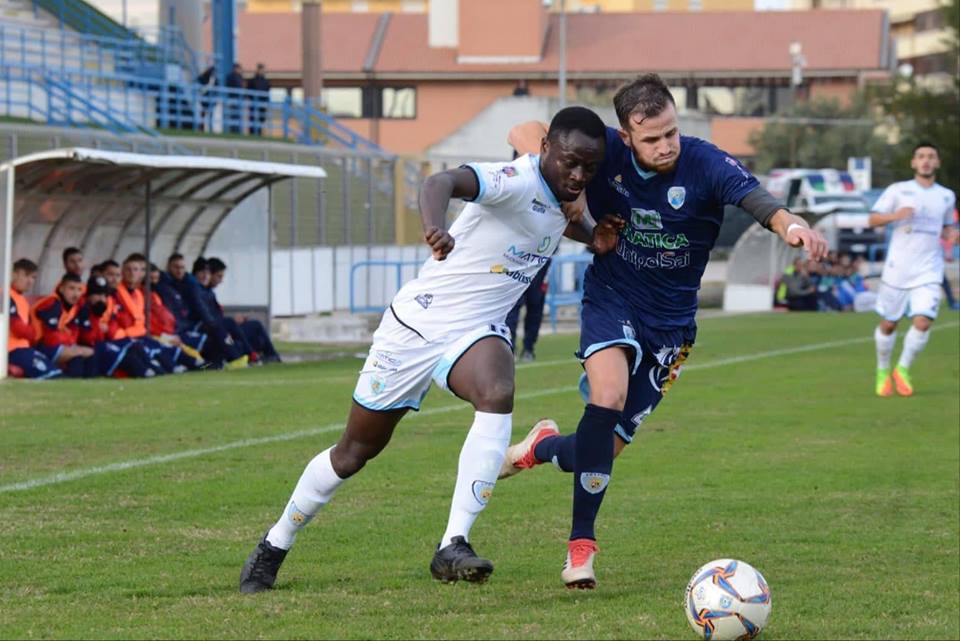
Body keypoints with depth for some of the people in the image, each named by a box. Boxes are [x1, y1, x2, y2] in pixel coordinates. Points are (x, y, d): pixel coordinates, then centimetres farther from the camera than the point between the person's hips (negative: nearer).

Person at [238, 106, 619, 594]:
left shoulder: (565, 197, 1)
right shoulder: (517, 181, -23)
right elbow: (443, 182, -45)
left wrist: (594, 239, 8)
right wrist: (435, 226, -67)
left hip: (476, 332, 5)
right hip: (418, 324, -5)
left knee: (497, 395, -31)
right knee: (355, 450, 9)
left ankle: (453, 548, -31)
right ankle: (273, 547, 33)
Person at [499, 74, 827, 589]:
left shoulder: (704, 164, -20)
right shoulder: (604, 151, -13)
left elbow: (753, 197, -38)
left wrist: (791, 225, -60)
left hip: (669, 322, 1)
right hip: (611, 300, 0)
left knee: (607, 447, 1)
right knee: (608, 397, -29)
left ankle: (543, 447, 39)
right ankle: (581, 546, -19)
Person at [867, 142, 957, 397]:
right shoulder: (898, 190, 1)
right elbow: (873, 219, -3)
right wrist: (895, 215, -22)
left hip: (928, 271, 1)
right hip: (897, 269, -1)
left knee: (922, 322, -15)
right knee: (888, 324, 5)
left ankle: (903, 369, 7)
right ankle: (883, 371, 28)